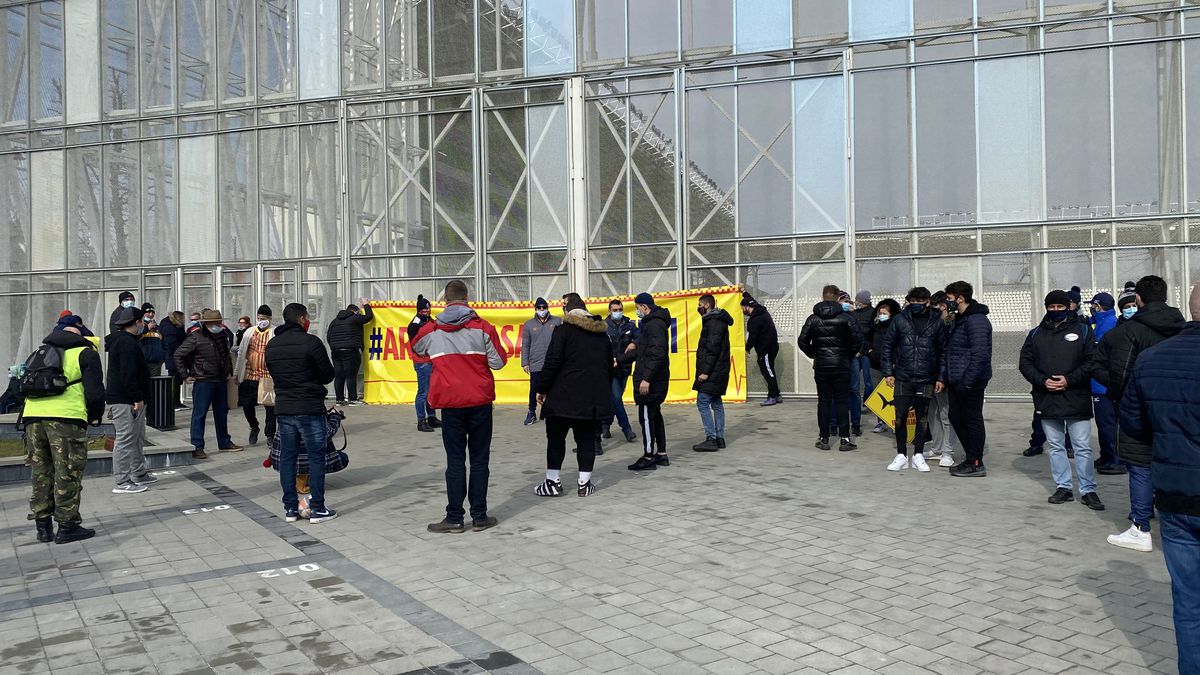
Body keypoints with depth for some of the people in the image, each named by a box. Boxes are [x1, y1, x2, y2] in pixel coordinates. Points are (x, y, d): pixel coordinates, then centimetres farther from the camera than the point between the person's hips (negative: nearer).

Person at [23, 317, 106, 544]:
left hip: (32, 416, 6)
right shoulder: (86, 354, 8)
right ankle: (67, 526, 4)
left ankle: (43, 525, 19)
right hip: (66, 418, -6)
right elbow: (94, 391, 0)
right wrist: (96, 416, 15)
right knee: (68, 474, 1)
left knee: (41, 473, 14)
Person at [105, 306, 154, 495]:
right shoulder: (127, 343, -16)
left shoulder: (125, 341, 19)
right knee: (125, 440, -7)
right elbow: (129, 374, -23)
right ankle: (121, 482, -4)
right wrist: (137, 398, -22)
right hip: (125, 401, -11)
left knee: (137, 439, 18)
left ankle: (139, 474, 28)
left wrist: (139, 397, 22)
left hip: (130, 400, 11)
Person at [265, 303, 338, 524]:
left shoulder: (271, 345, 8)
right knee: (316, 457, 2)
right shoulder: (311, 342, -12)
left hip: (283, 408, 6)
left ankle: (290, 508, 14)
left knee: (287, 457, 11)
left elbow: (273, 374, 13)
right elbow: (328, 375, -7)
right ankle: (317, 509, 4)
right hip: (310, 408, -6)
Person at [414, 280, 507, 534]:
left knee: (455, 460, 6)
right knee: (479, 459, 7)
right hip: (480, 401, 0)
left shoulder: (431, 330, 1)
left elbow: (417, 349, 22)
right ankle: (479, 517, 10)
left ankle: (455, 518, 7)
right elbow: (498, 362, -1)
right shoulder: (482, 327, -5)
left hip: (450, 402, 1)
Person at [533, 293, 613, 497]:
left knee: (556, 437, 6)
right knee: (586, 439, 9)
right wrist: (605, 391, 27)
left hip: (565, 394, -5)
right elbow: (609, 365, 19)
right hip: (594, 397, 5)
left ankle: (553, 482, 8)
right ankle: (584, 483, 9)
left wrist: (542, 388, -3)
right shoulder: (602, 333, 13)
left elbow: (552, 363, -12)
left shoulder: (563, 330, -7)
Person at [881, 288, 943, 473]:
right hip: (902, 379, 0)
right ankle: (901, 455, 12)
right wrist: (888, 372, -1)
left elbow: (942, 352, 5)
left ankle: (918, 455, 18)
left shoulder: (936, 323, 1)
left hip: (926, 380, 0)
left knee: (922, 418, 8)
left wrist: (941, 378, 1)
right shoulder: (899, 320, 0)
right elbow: (887, 345, 4)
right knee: (900, 417, 1)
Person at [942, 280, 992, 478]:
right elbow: (948, 350, 23)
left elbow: (979, 354, -23)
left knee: (972, 419, -2)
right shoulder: (959, 319, 16)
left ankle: (976, 464, 7)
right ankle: (971, 458, 24)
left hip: (970, 382, -10)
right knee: (956, 417, 14)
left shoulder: (976, 320, -16)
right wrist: (945, 374, 14)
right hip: (957, 381, 10)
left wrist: (967, 381, -23)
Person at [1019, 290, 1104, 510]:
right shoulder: (1036, 334, 9)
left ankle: (1088, 490, 9)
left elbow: (1092, 362, -4)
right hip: (1047, 399, 3)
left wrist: (1069, 380, -15)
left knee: (1083, 447, 0)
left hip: (1077, 399, -3)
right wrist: (1042, 381, -10)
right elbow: (1025, 362, 5)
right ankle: (1064, 487, 20)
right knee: (1056, 446, 10)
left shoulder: (1083, 330, 2)